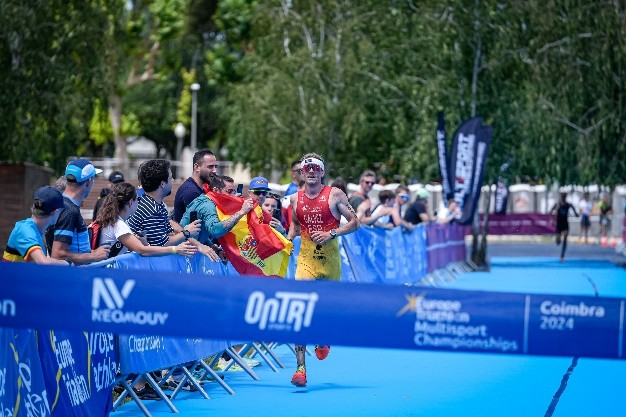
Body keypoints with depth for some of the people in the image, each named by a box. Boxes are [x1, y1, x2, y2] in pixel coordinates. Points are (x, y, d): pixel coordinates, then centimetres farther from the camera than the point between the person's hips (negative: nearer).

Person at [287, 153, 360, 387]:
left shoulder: (334, 195, -3)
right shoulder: (295, 199, 6)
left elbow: (355, 222, -3)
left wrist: (331, 234, -15)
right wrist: (288, 238, 4)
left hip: (330, 259, -1)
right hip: (306, 260, 1)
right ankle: (300, 367, -18)